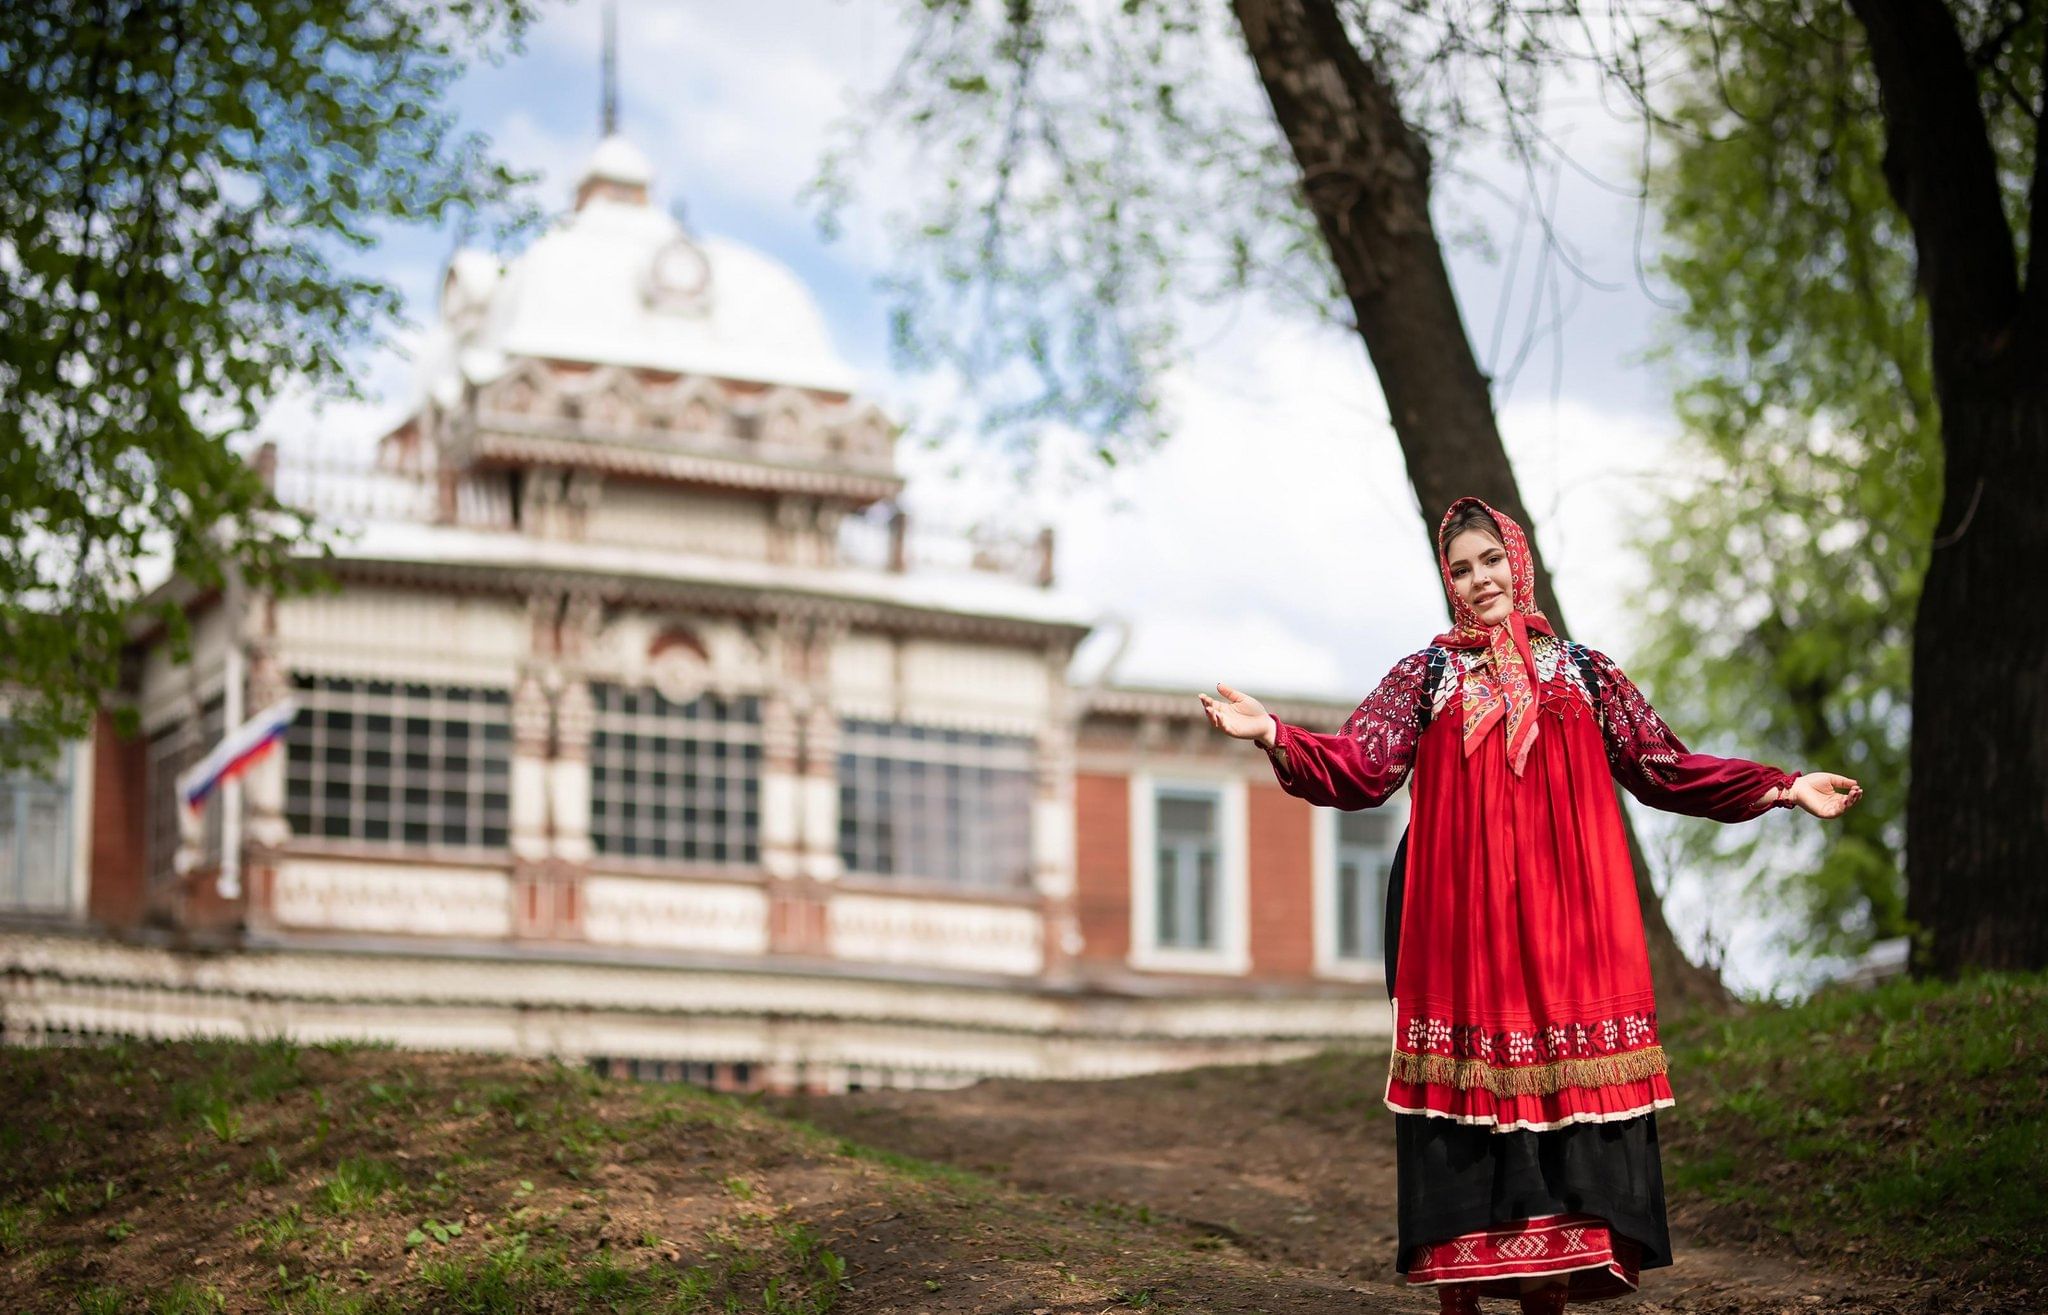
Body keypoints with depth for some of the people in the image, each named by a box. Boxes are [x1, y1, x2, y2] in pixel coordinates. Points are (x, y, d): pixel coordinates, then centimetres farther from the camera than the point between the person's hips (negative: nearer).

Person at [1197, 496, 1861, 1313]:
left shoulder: (1583, 673, 13)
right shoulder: (1426, 677, 10)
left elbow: (1663, 769, 12)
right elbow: (1359, 769, -1)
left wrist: (1779, 788, 4)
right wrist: (1274, 735, -18)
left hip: (1564, 921, 1)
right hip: (1458, 921, -1)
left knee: (1561, 1083, -2)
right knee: (1468, 1084, -4)